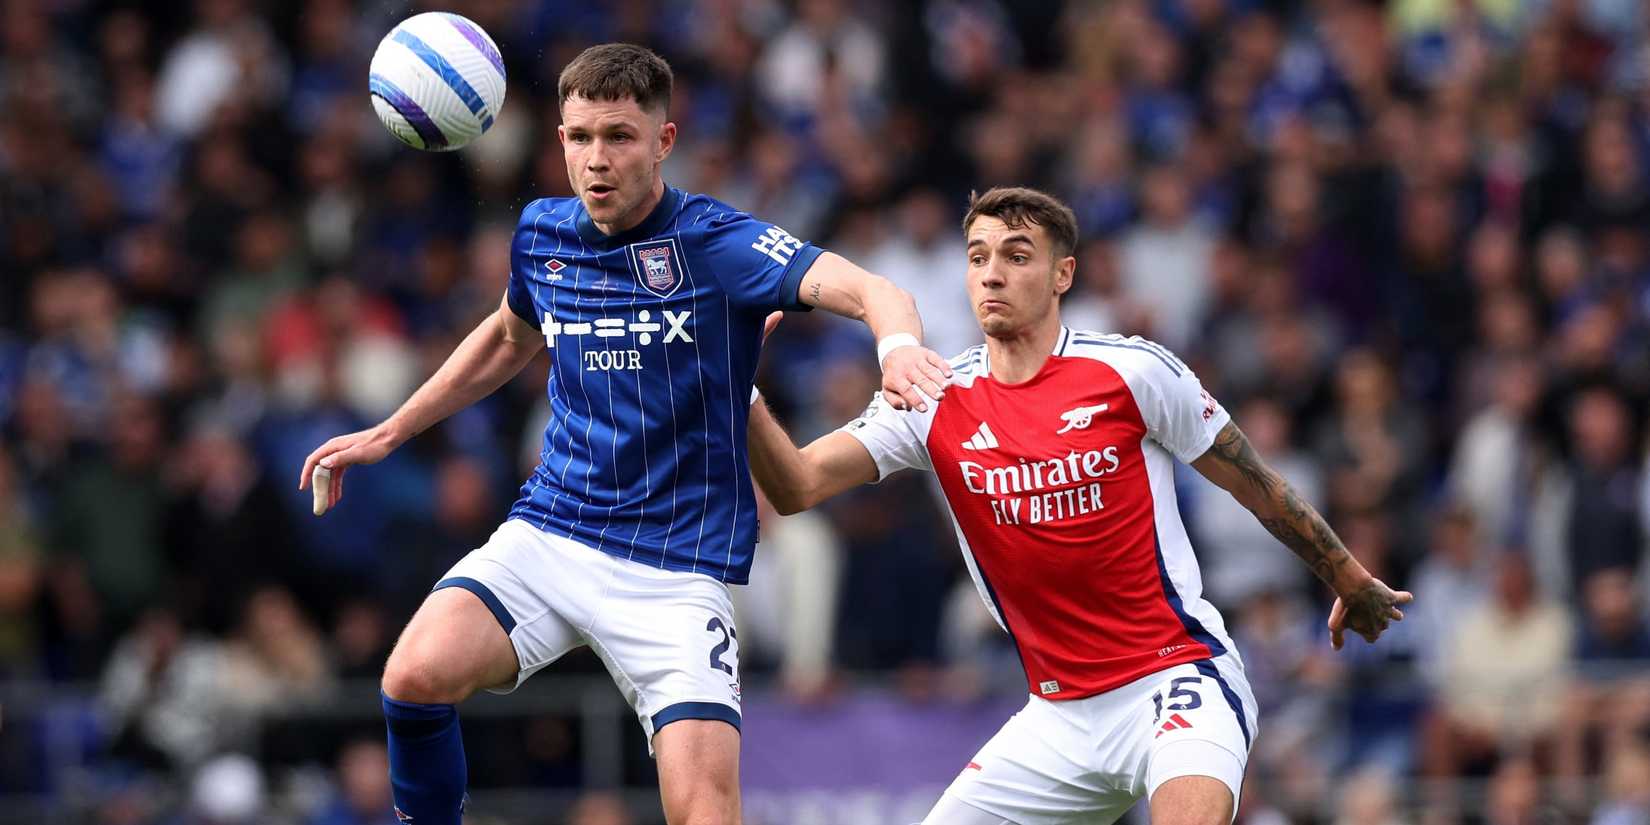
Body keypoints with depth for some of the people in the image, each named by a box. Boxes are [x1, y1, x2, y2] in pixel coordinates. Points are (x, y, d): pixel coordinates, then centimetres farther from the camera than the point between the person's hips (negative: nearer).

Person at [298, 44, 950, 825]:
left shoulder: (717, 242, -12)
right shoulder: (541, 234, 4)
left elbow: (868, 290, -27)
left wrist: (898, 343, -50)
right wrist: (388, 433, 28)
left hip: (675, 566, -4)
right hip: (547, 533, 4)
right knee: (417, 676, -24)